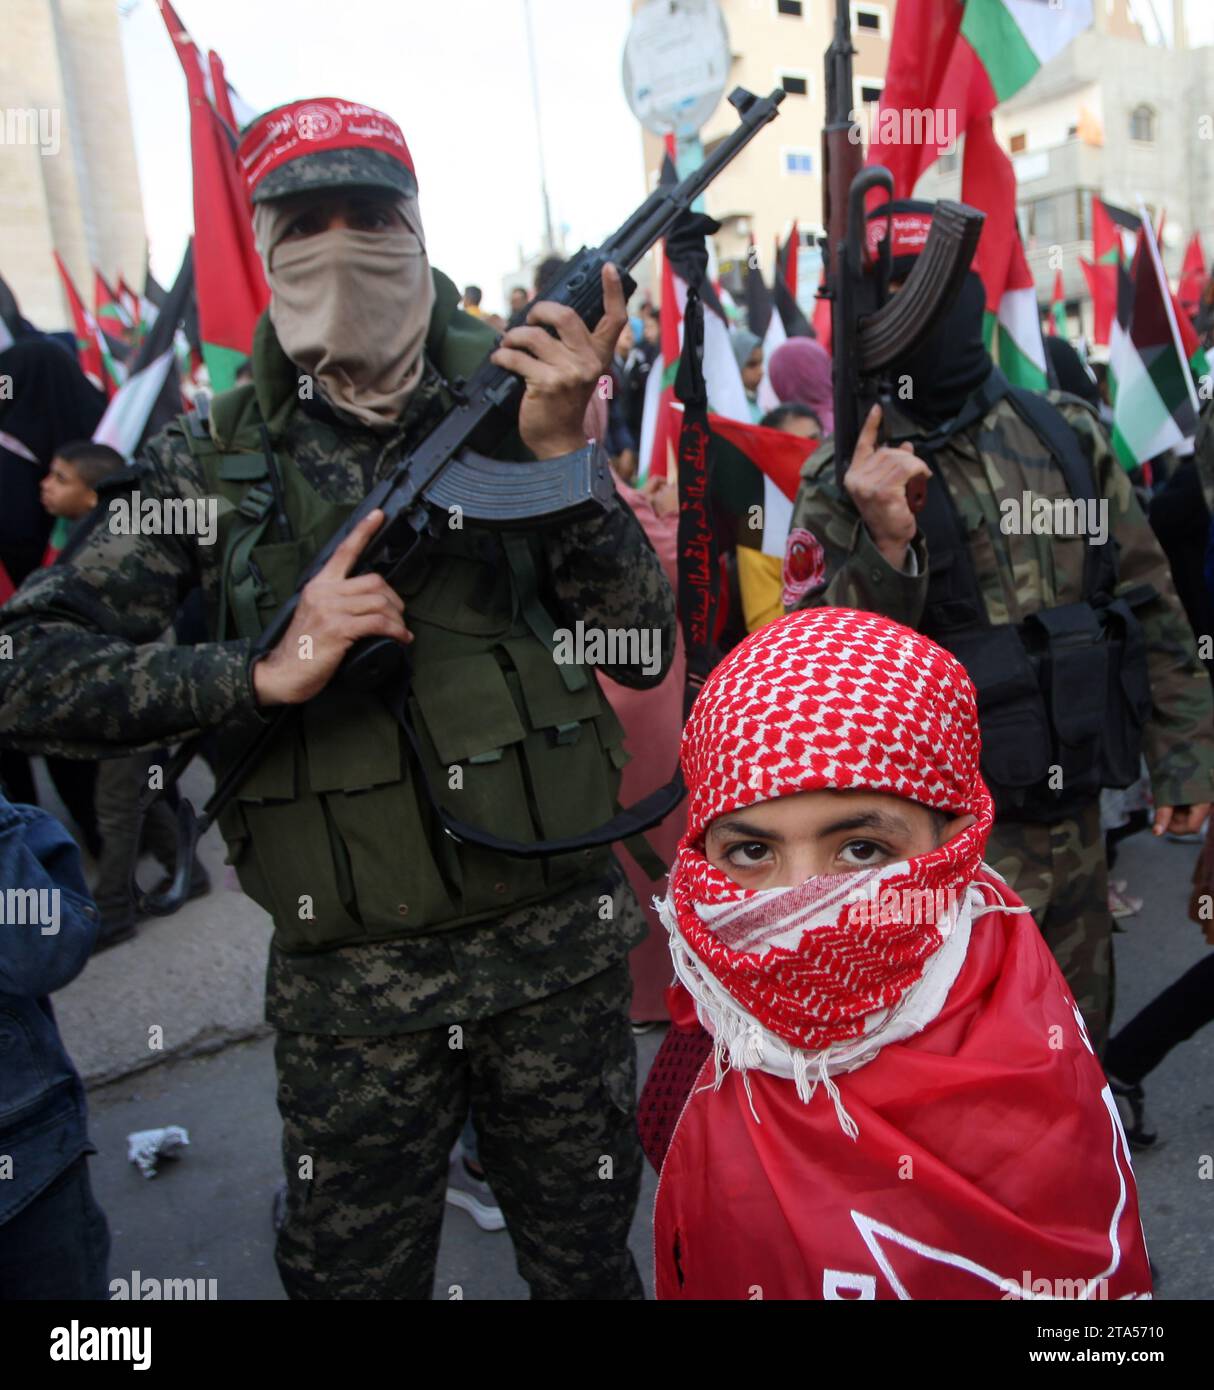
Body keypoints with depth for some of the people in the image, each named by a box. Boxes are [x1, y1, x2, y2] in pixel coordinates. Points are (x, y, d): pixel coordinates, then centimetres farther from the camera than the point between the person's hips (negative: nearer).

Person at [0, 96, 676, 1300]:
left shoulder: (505, 401, -1)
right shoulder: (216, 456, -1)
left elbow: (644, 652, -6)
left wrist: (561, 453, -19)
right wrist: (266, 673, -18)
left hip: (559, 947, 1)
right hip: (349, 987, 0)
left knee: (588, 1267, 22)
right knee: (351, 1274, 20)